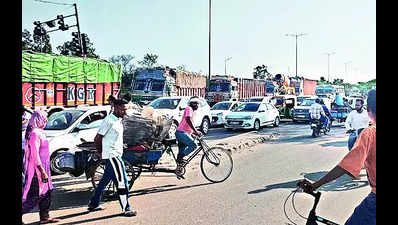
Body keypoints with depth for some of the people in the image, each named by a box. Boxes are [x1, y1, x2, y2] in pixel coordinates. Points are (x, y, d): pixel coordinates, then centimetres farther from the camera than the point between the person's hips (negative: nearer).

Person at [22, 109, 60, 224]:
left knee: (45, 193, 14)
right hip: (37, 169, -10)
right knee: (33, 195, -2)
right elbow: (35, 155, -23)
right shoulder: (34, 133, -19)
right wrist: (42, 171, -23)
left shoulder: (38, 132, 12)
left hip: (41, 167, 10)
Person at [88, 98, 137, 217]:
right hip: (111, 155, -9)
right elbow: (97, 138, -14)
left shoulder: (118, 120, 12)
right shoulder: (109, 120, -16)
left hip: (116, 155, 9)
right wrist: (101, 152, -4)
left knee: (105, 180, 18)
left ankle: (94, 204, 32)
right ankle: (126, 209, 0)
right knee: (122, 181, -8)